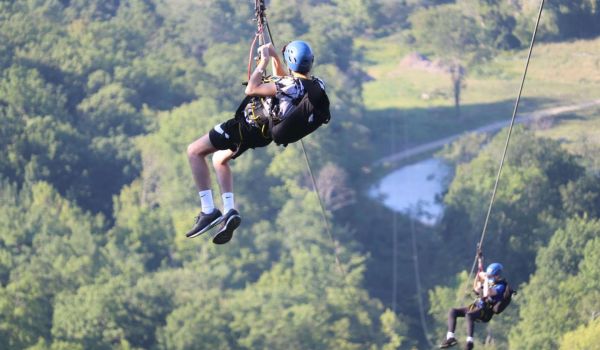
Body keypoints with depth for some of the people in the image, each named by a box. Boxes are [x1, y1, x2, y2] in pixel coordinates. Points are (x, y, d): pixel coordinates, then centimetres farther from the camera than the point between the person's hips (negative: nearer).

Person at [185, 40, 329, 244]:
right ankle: (229, 211, 15)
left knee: (194, 151, -1)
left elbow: (251, 89, -26)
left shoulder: (293, 86, -32)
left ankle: (208, 211, -7)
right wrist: (273, 55, 15)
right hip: (264, 134, 10)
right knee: (219, 159, 30)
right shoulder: (315, 85, -4)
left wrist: (263, 62, -16)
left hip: (248, 126, -10)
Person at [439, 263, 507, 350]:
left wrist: (486, 279, -19)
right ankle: (450, 337, -17)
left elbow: (487, 293, -27)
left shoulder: (500, 286, -10)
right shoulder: (490, 282, 19)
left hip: (486, 311, -9)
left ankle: (469, 341, -43)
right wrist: (479, 275, 18)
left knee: (468, 315, -40)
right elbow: (476, 289, 29)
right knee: (452, 311, -6)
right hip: (476, 306, 9)